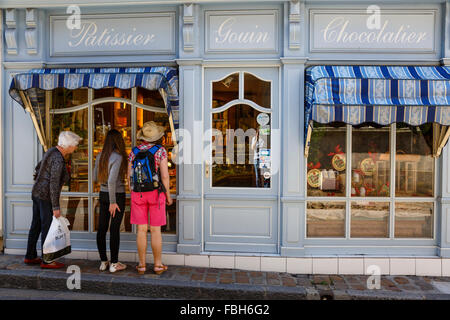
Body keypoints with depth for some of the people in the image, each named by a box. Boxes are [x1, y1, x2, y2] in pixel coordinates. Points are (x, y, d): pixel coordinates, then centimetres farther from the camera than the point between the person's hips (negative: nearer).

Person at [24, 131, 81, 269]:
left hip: (37, 193, 9)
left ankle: (30, 257, 29)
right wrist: (56, 207, -20)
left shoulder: (52, 151, 7)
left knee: (36, 226, 17)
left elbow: (38, 167, 20)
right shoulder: (58, 159, -22)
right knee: (48, 227, 1)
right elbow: (54, 184, -23)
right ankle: (46, 261, 11)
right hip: (46, 196, -9)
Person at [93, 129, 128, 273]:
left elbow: (95, 178, 11)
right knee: (115, 229, 2)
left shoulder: (100, 156, 3)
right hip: (117, 195, -7)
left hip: (103, 194, 7)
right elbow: (112, 181, -23)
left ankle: (103, 262, 22)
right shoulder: (118, 157, -18)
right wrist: (113, 202, -17)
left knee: (102, 228, 11)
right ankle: (114, 263, 12)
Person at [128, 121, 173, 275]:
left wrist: (133, 195, 15)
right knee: (155, 230, 5)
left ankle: (142, 265, 16)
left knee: (141, 230, 8)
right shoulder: (160, 151, -8)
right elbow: (164, 176, -13)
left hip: (138, 194, 3)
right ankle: (158, 265, 13)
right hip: (156, 193, -3)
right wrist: (168, 195, -2)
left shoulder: (134, 152, 4)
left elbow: (129, 176, 4)